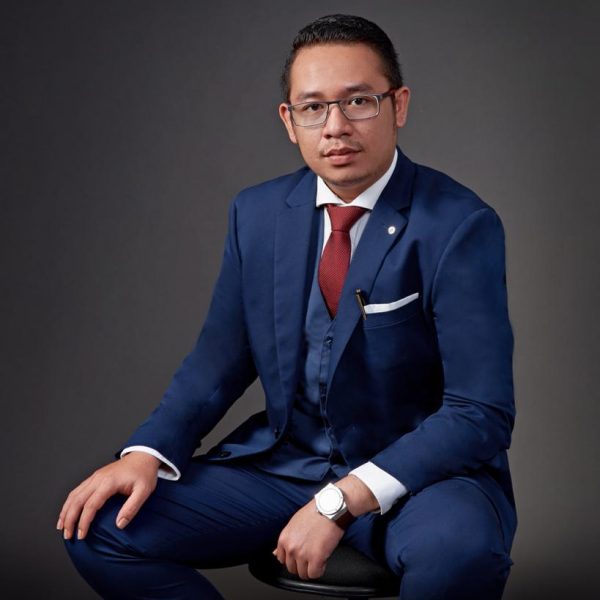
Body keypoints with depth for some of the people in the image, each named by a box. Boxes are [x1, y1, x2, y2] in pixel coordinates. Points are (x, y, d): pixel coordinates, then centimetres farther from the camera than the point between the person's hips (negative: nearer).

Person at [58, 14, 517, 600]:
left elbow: (481, 414, -18)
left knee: (457, 546, -38)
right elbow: (220, 358, 11)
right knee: (98, 525, -11)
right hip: (284, 460, 5)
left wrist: (341, 502, -26)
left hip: (418, 469, -4)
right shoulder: (257, 213, 3)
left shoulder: (459, 226, -14)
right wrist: (147, 452, -8)